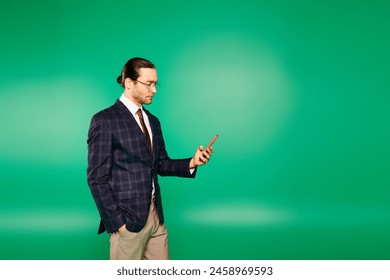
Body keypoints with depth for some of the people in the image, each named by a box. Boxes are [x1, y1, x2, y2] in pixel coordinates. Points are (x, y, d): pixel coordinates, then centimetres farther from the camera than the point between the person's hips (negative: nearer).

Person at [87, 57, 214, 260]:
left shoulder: (153, 121, 12)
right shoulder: (104, 121, -11)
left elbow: (161, 164, 13)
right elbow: (97, 178, -13)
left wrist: (192, 162, -4)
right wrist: (116, 222, -14)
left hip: (156, 215, 7)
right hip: (127, 218, -7)